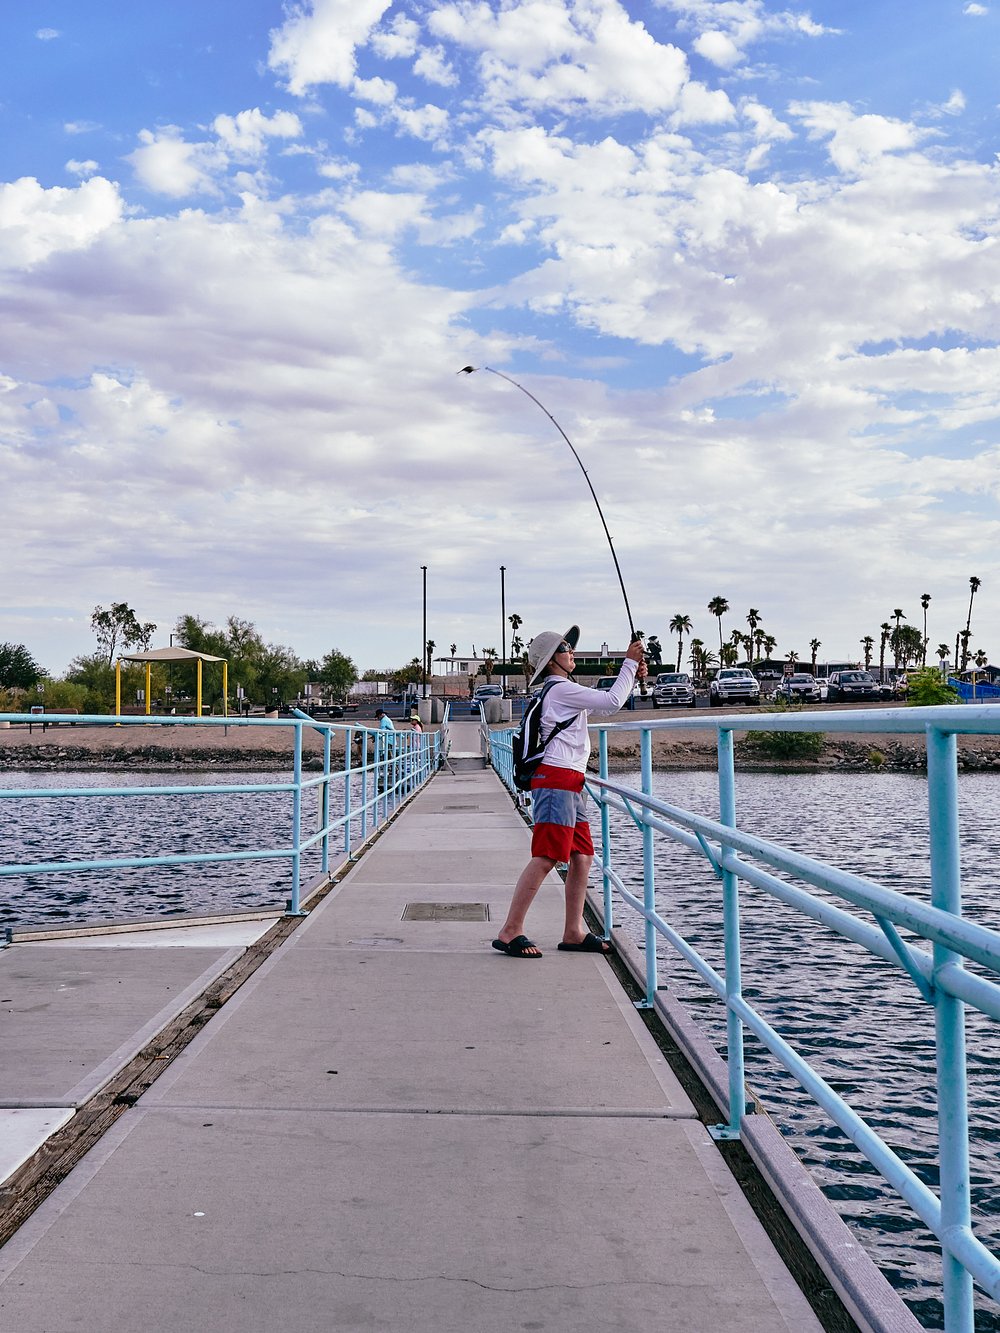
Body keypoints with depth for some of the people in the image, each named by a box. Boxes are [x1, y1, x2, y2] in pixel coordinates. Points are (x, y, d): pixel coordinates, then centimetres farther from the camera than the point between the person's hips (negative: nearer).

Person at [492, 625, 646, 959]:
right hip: (556, 779, -10)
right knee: (546, 857, -14)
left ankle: (573, 933, 10)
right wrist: (630, 663, -3)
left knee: (583, 856, 7)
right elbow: (611, 702, -12)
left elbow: (602, 707, 31)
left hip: (570, 785, 10)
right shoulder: (562, 689, -8)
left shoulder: (560, 691, 23)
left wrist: (633, 677, 20)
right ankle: (510, 932, -14)